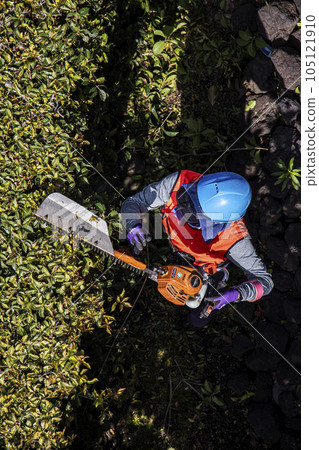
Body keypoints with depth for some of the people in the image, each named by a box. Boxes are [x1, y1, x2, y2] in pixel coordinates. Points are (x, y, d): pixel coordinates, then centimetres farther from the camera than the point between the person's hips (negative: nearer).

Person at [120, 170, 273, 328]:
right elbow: (133, 202, -29)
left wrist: (234, 295, -52)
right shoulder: (179, 182, -42)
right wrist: (133, 226, -50)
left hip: (206, 264, -2)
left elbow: (264, 280, -33)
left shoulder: (234, 238, -46)